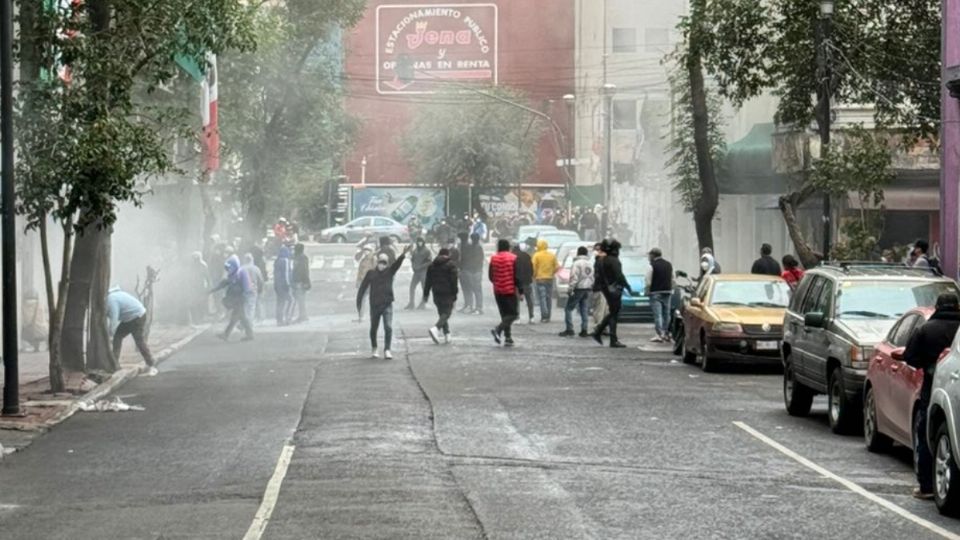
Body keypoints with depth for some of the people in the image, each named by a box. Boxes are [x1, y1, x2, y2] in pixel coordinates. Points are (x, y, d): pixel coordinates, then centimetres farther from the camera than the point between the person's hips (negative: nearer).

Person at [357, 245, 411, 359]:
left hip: (387, 304, -1)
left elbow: (397, 263, -17)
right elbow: (363, 288, 3)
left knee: (388, 327, -14)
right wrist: (359, 302, 0)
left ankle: (387, 350, -10)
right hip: (374, 305, 1)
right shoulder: (371, 273, 1)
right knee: (374, 328, 14)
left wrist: (403, 255, -37)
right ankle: (374, 349, 32)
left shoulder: (390, 271, 1)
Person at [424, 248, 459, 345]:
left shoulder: (432, 265, 10)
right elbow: (454, 281, -8)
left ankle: (447, 335, 11)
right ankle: (435, 329, -28)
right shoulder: (451, 265, -5)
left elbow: (428, 281, 11)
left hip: (436, 293, 6)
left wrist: (426, 294, 16)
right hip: (447, 294, -6)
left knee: (442, 314, 14)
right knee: (446, 313, -5)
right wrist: (454, 296, -5)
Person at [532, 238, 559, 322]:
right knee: (549, 298, 10)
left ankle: (544, 316, -14)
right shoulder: (552, 255, 6)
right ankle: (547, 317, 13)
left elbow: (534, 268, -10)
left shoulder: (537, 255, -7)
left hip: (540, 279, -4)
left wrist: (534, 276, 7)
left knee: (542, 297, -4)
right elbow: (556, 267, 6)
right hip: (550, 279, 4)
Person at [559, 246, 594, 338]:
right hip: (587, 289, 7)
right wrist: (591, 288, 16)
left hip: (578, 289, -7)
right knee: (584, 311, 8)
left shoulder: (577, 263, -13)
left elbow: (574, 278, -19)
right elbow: (592, 278, 11)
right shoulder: (590, 264, 10)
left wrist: (570, 290, -16)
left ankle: (569, 329, -4)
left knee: (568, 309, 2)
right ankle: (584, 330, 5)